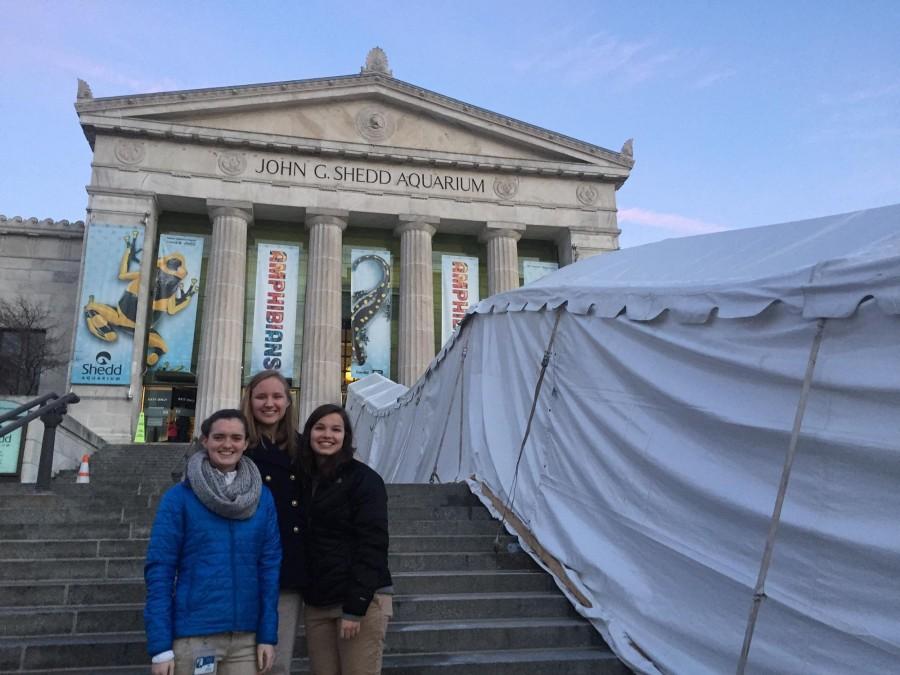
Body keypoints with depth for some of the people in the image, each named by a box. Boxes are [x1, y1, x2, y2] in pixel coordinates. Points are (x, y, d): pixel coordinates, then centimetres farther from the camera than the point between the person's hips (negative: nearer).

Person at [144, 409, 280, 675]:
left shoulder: (263, 498, 3)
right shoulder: (179, 498, -4)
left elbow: (270, 567, 4)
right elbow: (159, 570, -6)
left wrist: (268, 635, 0)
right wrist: (160, 646, -10)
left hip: (245, 638, 2)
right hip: (192, 636, -2)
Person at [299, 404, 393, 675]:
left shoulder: (363, 479, -7)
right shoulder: (304, 479, 11)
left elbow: (371, 544, -13)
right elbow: (304, 541, 15)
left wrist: (355, 607, -17)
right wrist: (305, 595, 5)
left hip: (362, 600, -5)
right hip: (316, 603, 5)